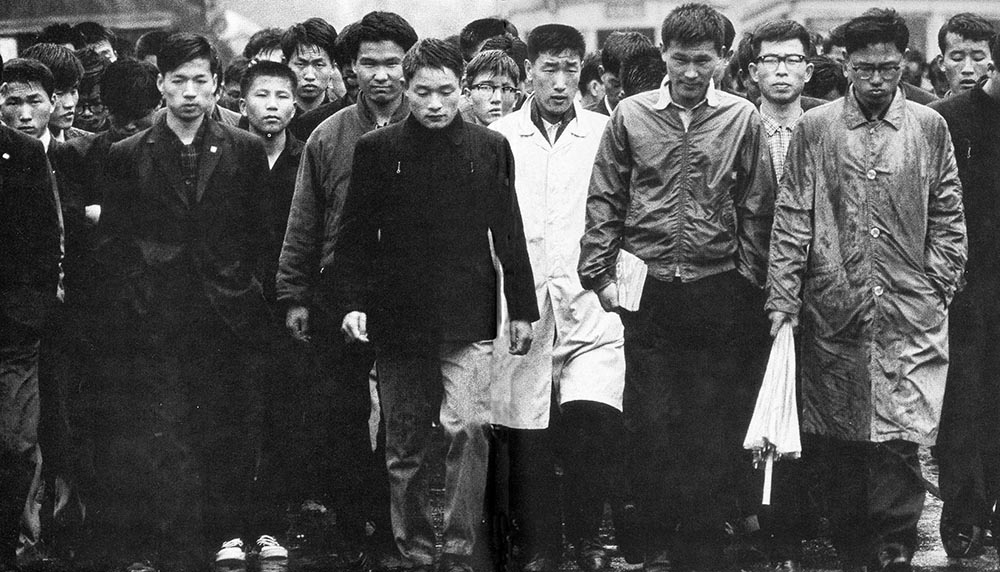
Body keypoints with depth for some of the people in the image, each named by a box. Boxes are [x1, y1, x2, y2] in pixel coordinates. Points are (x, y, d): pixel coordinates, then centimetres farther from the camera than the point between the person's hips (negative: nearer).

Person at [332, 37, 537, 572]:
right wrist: (352, 301, -5)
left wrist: (522, 310, 9)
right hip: (398, 321, 1)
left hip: (467, 319, -1)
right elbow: (356, 233, 5)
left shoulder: (490, 148, 5)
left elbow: (509, 234, 9)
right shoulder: (376, 150, 3)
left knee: (468, 427, -16)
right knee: (405, 447, 6)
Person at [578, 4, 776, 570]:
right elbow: (605, 200, 7)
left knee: (711, 423, 3)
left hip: (717, 292, -1)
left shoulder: (743, 119, 2)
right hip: (647, 290, 1)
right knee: (649, 423, 3)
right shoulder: (631, 115, 3)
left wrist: (748, 279, 2)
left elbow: (757, 206, 5)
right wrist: (600, 271, 1)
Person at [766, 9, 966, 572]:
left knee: (899, 441, -8)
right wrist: (783, 297, -2)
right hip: (833, 313, 1)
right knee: (836, 446, 3)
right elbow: (793, 218, 4)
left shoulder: (930, 128, 7)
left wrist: (938, 288, 3)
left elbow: (948, 217, 11)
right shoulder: (815, 128, 5)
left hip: (909, 314, 0)